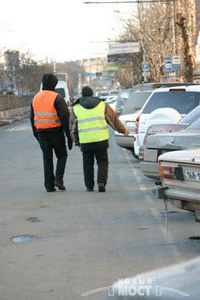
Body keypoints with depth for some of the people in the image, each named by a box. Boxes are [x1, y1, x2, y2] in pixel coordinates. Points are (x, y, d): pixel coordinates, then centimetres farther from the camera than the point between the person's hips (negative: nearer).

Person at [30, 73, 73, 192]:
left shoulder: (36, 98, 7)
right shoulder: (57, 98, -11)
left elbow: (32, 117, 13)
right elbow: (65, 117, -14)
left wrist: (36, 134, 22)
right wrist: (69, 135, -11)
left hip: (41, 132, 4)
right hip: (56, 132, -4)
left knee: (47, 159, 9)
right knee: (62, 155, 12)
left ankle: (49, 185, 6)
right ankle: (58, 179, -4)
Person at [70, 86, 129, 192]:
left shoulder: (76, 108, 9)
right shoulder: (103, 105, 9)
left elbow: (72, 127, 13)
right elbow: (114, 120, 14)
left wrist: (76, 141, 25)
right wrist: (123, 130, 27)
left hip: (85, 142, 0)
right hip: (101, 140, 0)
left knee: (88, 163, 13)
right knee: (102, 161, 10)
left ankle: (89, 186, 15)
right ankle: (101, 182, -7)